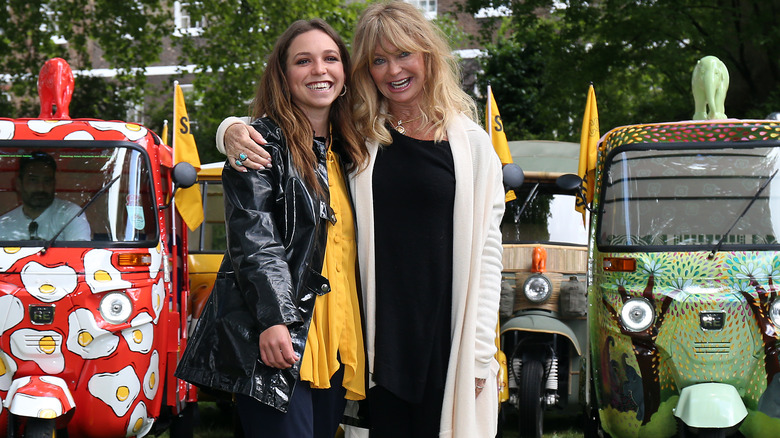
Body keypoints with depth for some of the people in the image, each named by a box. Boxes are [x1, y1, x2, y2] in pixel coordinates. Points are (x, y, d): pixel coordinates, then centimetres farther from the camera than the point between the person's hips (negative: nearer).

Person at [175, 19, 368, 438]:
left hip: (335, 338, 7)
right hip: (275, 337, -7)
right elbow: (254, 240, -11)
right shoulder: (265, 140, -2)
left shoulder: (347, 151, 19)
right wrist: (274, 319, -22)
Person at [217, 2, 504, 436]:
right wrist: (233, 131, -12)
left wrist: (481, 348, -2)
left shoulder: (471, 143, 4)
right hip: (378, 334, 1)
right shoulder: (355, 136, 7)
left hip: (445, 335, -1)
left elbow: (486, 249, 3)